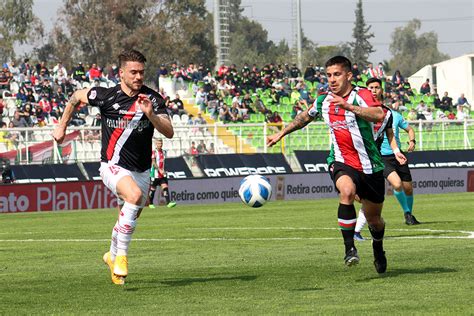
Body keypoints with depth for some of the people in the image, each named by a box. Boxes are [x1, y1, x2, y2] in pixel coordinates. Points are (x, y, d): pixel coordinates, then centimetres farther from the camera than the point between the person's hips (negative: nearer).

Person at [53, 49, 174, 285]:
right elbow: (77, 97, 9)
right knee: (135, 196, -33)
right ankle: (121, 254, -24)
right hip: (113, 166, -4)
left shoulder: (153, 99, -9)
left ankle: (113, 255, 48)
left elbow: (169, 133, -17)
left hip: (141, 170, 4)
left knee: (129, 218, 18)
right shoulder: (105, 96, -11)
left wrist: (150, 114, -34)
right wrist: (62, 126, 14)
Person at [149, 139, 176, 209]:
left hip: (162, 174, 5)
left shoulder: (163, 152, 12)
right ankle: (150, 203, 19)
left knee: (165, 187, -9)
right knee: (153, 189, 5)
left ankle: (168, 202, -20)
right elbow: (153, 163, -17)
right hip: (155, 173, -5)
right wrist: (160, 170, -26)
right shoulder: (154, 152, -8)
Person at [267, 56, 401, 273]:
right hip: (341, 163, 1)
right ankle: (349, 248, -29)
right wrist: (281, 133, 30)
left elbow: (378, 115, -33)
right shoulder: (323, 101, 5)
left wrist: (348, 106, -41)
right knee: (347, 191, -34)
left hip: (370, 165, -1)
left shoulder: (361, 96, -12)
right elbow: (305, 117, 27)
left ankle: (378, 248, 46)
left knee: (373, 219, 12)